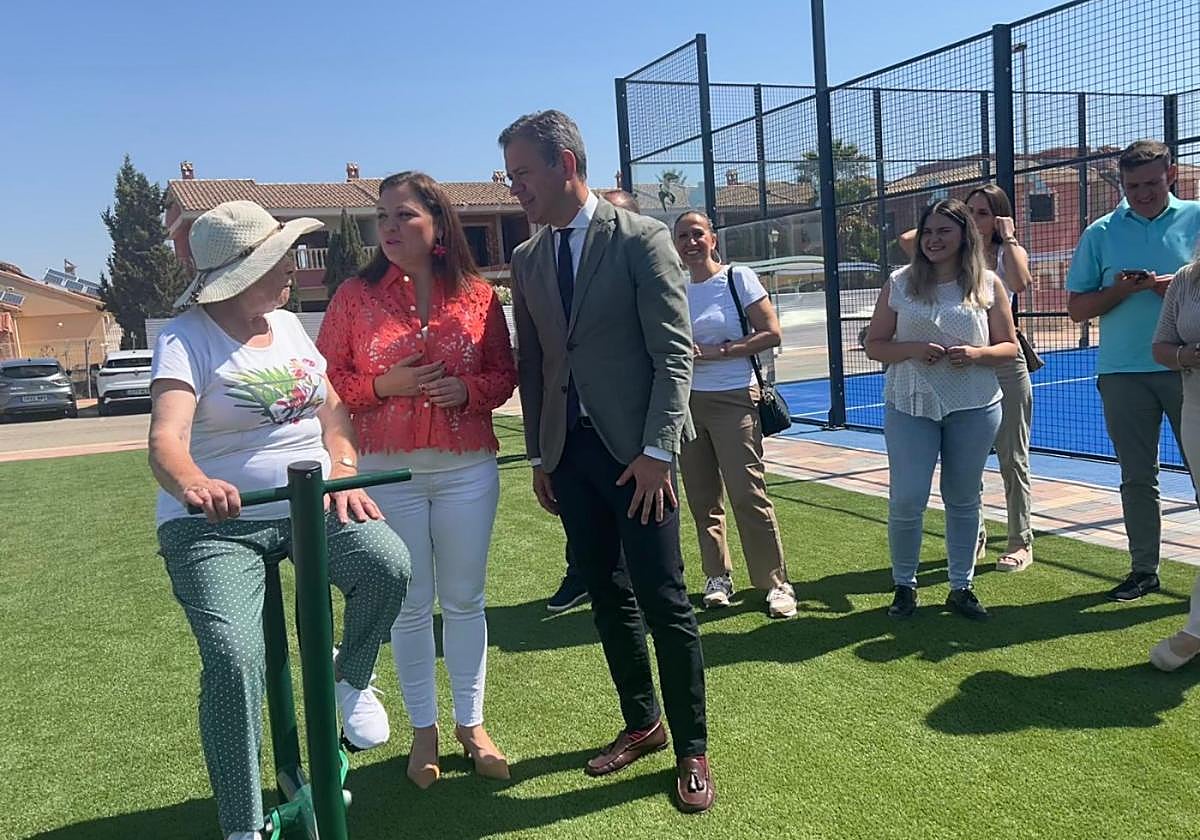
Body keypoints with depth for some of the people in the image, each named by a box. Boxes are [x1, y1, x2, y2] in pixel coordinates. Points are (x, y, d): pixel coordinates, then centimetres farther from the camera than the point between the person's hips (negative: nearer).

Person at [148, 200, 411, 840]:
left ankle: (350, 677, 7)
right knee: (234, 661, -18)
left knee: (388, 564, -23)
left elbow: (333, 408, 10)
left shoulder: (288, 325, 10)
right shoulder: (187, 338, -10)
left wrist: (344, 472, -8)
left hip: (310, 502, 5)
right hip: (217, 522, -4)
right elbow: (166, 439, -24)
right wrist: (192, 483, -46)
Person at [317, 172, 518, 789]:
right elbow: (327, 381, 2)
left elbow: (505, 375, 8)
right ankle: (423, 730, 25)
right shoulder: (356, 296, 0)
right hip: (390, 473, -1)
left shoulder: (477, 295, 2)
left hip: (468, 470, 1)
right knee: (410, 606, 9)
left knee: (465, 600, 11)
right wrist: (383, 386, -15)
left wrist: (469, 389, -12)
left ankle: (470, 723, 27)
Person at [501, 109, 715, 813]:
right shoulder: (528, 259, 10)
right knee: (608, 598, 14)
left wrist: (657, 452, -16)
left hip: (634, 451, -5)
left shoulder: (642, 239, -7)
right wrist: (539, 455, 12)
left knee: (664, 602, 0)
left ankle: (692, 749, 16)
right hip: (568, 452, 6)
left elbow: (674, 353, -10)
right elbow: (532, 364, 14)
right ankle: (641, 724, 31)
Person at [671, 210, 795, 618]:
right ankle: (718, 577, 22)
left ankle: (776, 583, 3)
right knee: (701, 498, 8)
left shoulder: (739, 278, -3)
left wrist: (718, 352, -13)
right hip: (686, 401, 5)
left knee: (748, 495, -8)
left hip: (732, 399, -5)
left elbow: (772, 334, -8)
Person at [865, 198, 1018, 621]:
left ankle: (961, 587, 26)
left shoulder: (988, 284, 3)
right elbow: (874, 345, 3)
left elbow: (1009, 347, 6)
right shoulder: (900, 283, 2)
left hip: (975, 407, 1)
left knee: (964, 499, 11)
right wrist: (913, 349, -16)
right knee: (906, 501, -3)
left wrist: (976, 354, -15)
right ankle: (904, 585, 19)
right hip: (911, 406, -1)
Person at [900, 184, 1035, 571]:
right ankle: (973, 537, 24)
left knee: (1012, 459, 5)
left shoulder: (1010, 252, 1)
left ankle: (1021, 543, 14)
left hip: (1004, 364, -3)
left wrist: (1008, 238, -13)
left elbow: (1020, 283, -23)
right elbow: (907, 240, -11)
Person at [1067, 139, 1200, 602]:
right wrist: (1120, 290, -11)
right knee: (1137, 478, 8)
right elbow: (1076, 307, 6)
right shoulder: (1101, 233, 7)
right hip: (1123, 372, 1)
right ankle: (1144, 569, 18)